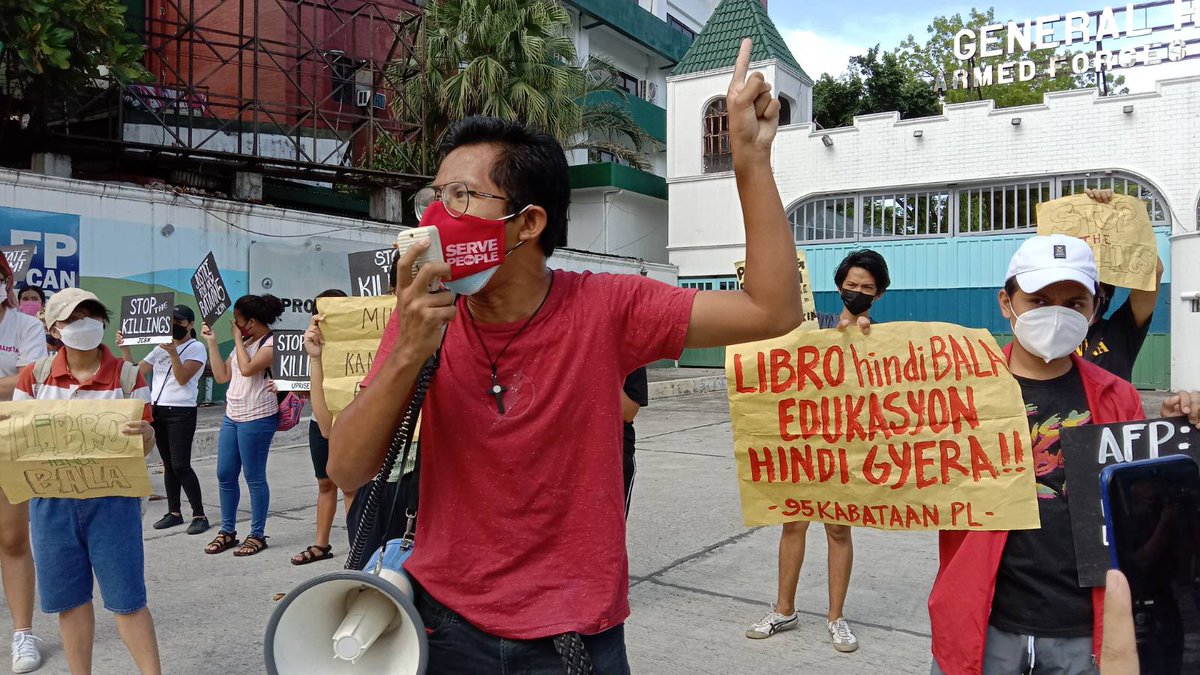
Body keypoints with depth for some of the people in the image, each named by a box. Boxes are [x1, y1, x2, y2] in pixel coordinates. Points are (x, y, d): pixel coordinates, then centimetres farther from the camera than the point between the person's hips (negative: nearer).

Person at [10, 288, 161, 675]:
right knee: (69, 599, 12)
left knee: (126, 597, 1)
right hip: (52, 499, 3)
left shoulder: (127, 375, -4)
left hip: (112, 499, -2)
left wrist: (146, 435, -27)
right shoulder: (35, 376, 2)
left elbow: (144, 447, -3)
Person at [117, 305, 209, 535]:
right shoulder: (161, 347, 16)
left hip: (181, 412, -6)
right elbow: (137, 371, 14)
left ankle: (199, 515, -5)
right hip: (157, 410, 6)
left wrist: (173, 354, -24)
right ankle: (174, 512, 17)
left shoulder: (196, 348, -3)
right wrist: (125, 348, 4)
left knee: (180, 465, -11)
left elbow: (182, 378, -13)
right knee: (168, 464, 10)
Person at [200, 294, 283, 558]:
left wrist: (238, 339, -10)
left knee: (254, 477, -1)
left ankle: (257, 535, 10)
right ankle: (227, 531, 23)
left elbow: (247, 368, -23)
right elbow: (222, 375, 15)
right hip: (232, 416, 9)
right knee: (225, 475, 11)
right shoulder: (243, 344, 17)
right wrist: (212, 342, 12)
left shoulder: (272, 343, -10)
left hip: (257, 418, -9)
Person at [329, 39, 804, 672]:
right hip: (446, 620, 2)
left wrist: (751, 156, -22)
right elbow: (346, 471, -11)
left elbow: (771, 310, -16)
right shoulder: (424, 319, -8)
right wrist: (409, 353, -26)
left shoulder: (604, 308, -14)